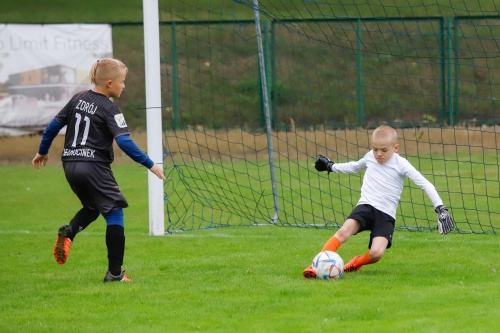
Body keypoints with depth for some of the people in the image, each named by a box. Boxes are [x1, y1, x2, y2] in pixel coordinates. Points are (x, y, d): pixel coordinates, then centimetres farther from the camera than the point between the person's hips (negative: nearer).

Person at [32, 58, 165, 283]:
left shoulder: (78, 98, 11)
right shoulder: (109, 109, -10)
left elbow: (54, 125, 16)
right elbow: (124, 142, -20)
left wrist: (42, 152, 29)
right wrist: (149, 165, -17)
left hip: (70, 165, 7)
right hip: (94, 167, -7)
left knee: (92, 208, 27)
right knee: (114, 215, -1)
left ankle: (68, 231, -5)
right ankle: (115, 273, -7)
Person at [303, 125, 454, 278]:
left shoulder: (401, 164, -4)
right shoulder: (370, 157, 10)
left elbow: (425, 184, -7)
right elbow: (355, 167, 35)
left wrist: (440, 208, -15)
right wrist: (331, 167, 43)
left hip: (386, 214, -2)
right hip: (366, 206, 2)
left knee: (376, 253, -24)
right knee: (344, 231, -30)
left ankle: (357, 263, 10)